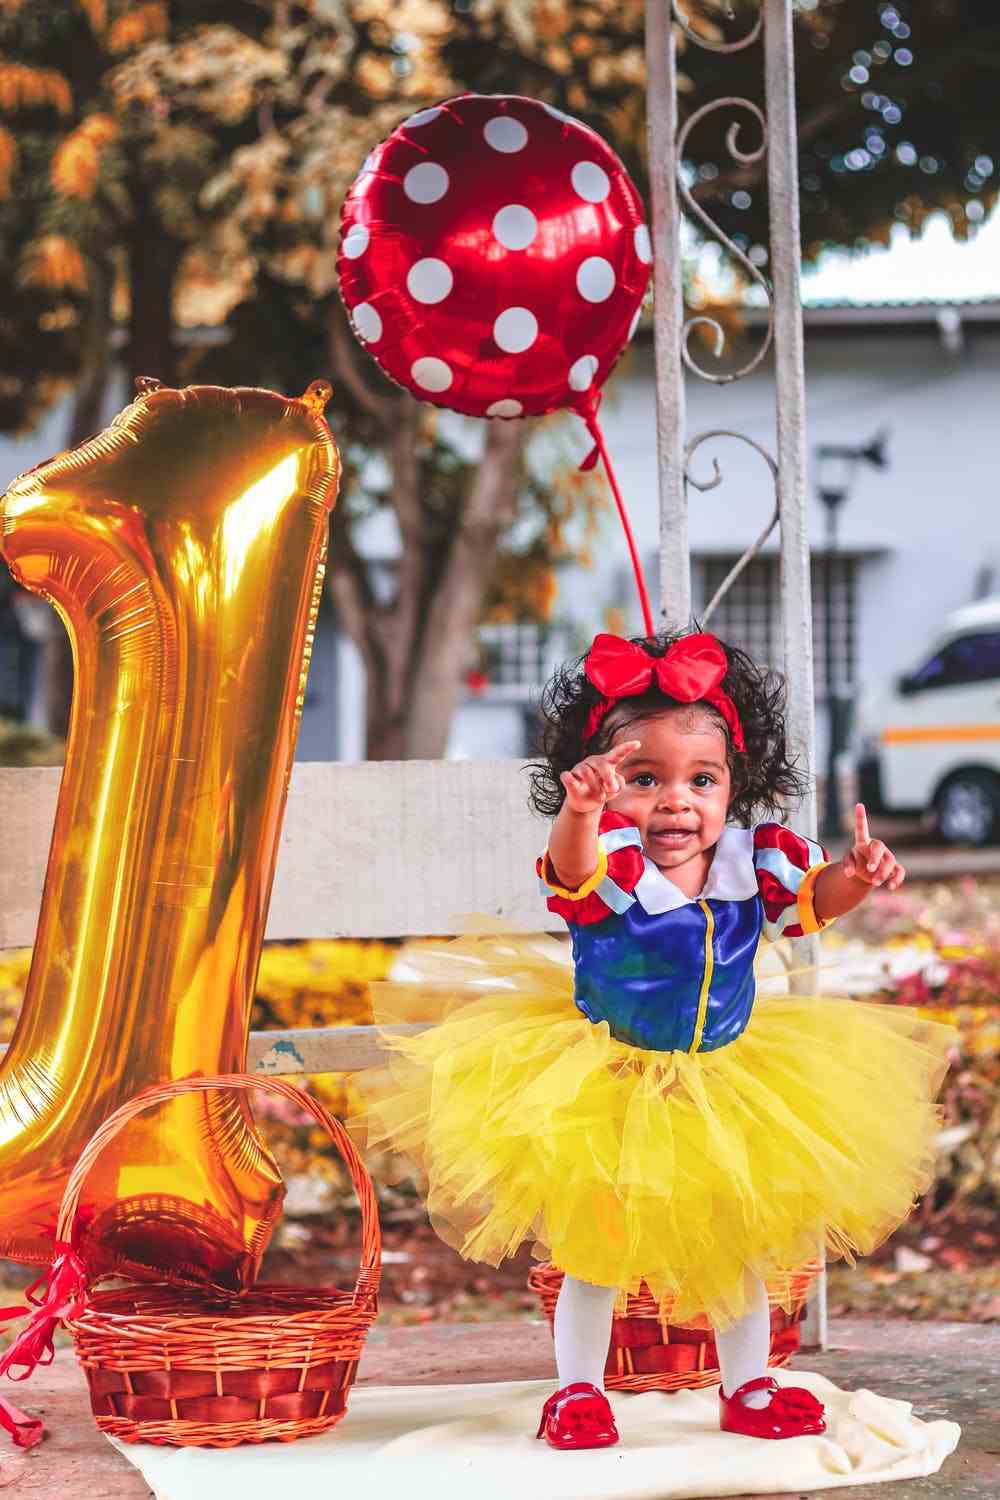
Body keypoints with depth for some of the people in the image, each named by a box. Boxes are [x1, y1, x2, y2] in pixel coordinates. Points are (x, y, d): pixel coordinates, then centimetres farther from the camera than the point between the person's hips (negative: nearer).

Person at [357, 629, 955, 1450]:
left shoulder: (750, 858, -10)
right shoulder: (611, 859, -24)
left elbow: (815, 898, -3)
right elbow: (574, 868, -45)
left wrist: (858, 873, -27)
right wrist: (582, 810, -69)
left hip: (724, 1087, 4)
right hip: (602, 1089, -4)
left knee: (742, 1249, 14)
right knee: (591, 1251, 5)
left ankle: (748, 1387, 32)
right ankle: (578, 1391, 23)